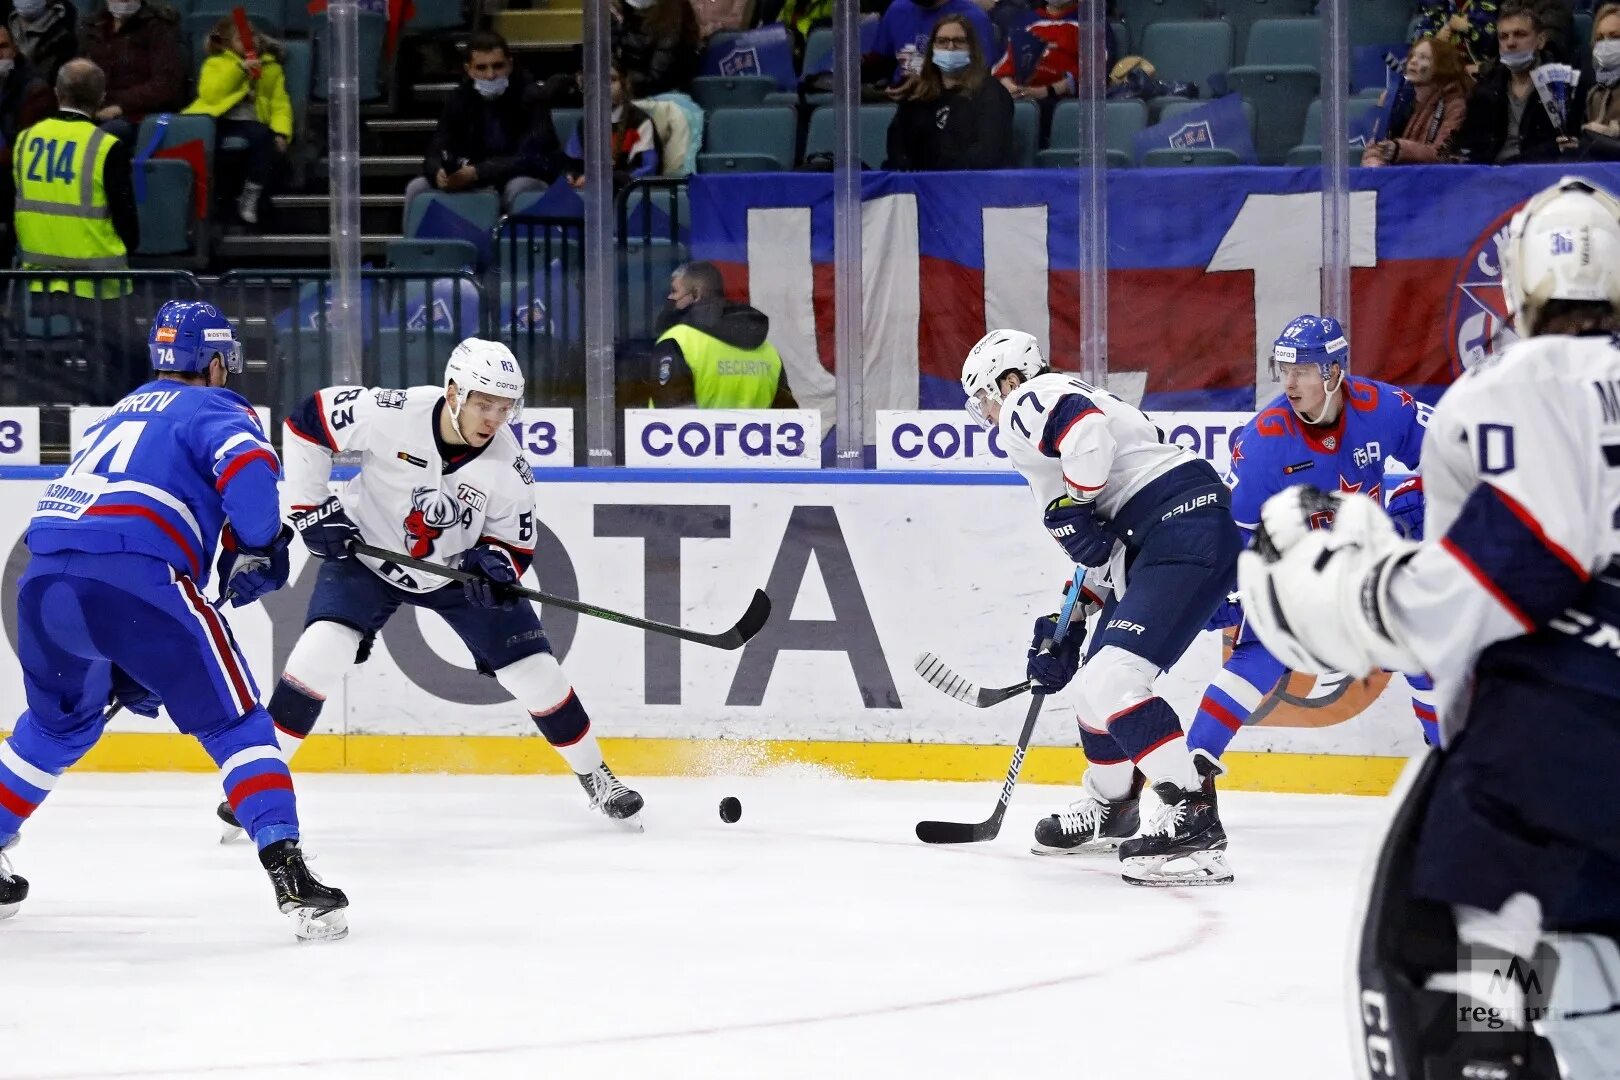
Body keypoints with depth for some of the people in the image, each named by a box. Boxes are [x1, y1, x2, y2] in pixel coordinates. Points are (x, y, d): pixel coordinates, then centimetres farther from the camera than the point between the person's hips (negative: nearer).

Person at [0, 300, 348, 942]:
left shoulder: (122, 412, 34)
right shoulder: (214, 409, 12)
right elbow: (247, 466, -13)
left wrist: (128, 665, 39)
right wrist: (258, 548, 4)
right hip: (134, 576, -6)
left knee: (60, 721, 32)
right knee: (233, 720, 0)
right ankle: (289, 878, -14)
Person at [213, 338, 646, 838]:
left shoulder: (507, 466, -20)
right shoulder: (392, 415, -29)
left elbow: (516, 543, -7)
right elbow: (307, 421, -16)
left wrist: (495, 563, -30)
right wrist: (312, 508, -15)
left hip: (459, 567, 2)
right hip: (366, 553, -2)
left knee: (534, 670, -1)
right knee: (323, 650, -22)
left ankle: (594, 775, 21)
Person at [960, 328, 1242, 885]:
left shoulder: (1029, 401, 0)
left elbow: (1088, 430, -25)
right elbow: (1101, 547, 31)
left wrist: (1070, 508, -15)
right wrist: (1062, 627, 28)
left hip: (1186, 526, -11)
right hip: (1153, 546, 11)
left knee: (1111, 679, -19)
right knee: (1096, 682, 21)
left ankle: (1193, 822, -24)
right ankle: (1108, 804, 43)